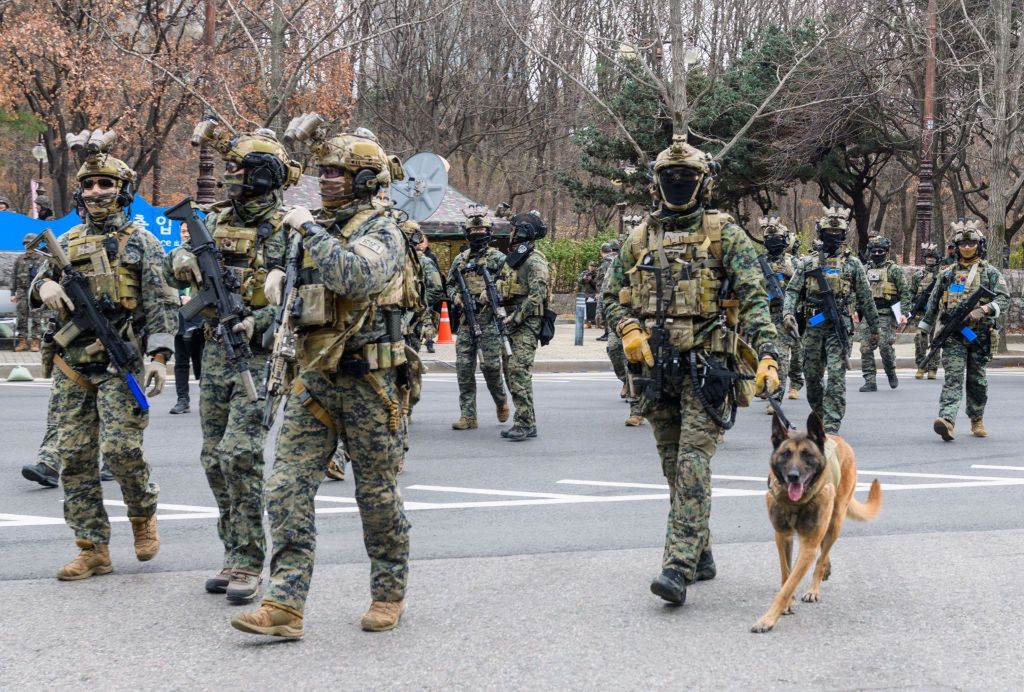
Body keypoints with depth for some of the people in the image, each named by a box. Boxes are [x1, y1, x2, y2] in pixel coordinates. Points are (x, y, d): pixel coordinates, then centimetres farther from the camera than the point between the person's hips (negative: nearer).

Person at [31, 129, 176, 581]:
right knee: (75, 457, 2)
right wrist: (45, 286, -1)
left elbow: (161, 303, -3)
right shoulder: (68, 242, 14)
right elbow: (39, 280, 24)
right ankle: (93, 550, 9)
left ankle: (144, 513, 17)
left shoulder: (141, 242, 2)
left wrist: (158, 356, -14)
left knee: (120, 449, -13)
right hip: (72, 365, 5)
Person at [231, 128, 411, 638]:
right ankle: (284, 606, -4)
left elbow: (356, 276, -31)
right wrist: (279, 277, 12)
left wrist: (309, 229, -22)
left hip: (365, 379, -7)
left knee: (377, 493, 6)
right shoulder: (321, 226, 13)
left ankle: (390, 594, 23)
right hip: (313, 376, 7)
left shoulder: (380, 230, -9)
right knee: (287, 489, -3)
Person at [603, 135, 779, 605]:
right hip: (657, 368, 5)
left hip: (706, 367, -5)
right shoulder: (640, 238, 12)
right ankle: (700, 556, 25)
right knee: (674, 468, 11)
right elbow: (613, 297, 17)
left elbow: (754, 298, -8)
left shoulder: (725, 234, -1)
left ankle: (679, 567, -15)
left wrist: (767, 356, -20)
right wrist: (628, 329, -5)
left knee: (693, 465, -12)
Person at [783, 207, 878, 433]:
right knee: (812, 375, 9)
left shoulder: (852, 263, 5)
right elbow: (792, 290, 6)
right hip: (813, 325, 3)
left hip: (840, 325, -3)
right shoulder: (809, 262, 10)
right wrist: (788, 312, -13)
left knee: (836, 376, -11)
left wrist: (874, 328, 12)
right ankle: (819, 414, 29)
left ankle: (831, 426, -13)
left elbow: (866, 298, 9)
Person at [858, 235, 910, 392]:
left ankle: (891, 372, 14)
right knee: (866, 348, -2)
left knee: (885, 345, -12)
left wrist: (904, 313, -11)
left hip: (886, 314, -5)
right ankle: (870, 382, 2)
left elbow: (905, 292, -3)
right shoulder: (866, 269, 15)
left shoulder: (894, 269, 0)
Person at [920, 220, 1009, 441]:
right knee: (953, 377, -13)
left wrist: (985, 309, -22)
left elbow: (1004, 298, -5)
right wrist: (924, 328, 24)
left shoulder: (990, 272, 5)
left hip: (980, 336, 0)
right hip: (953, 335, 0)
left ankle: (977, 420, 26)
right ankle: (947, 420, -27)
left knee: (977, 381, 10)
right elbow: (933, 304, 21)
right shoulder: (947, 274, 11)